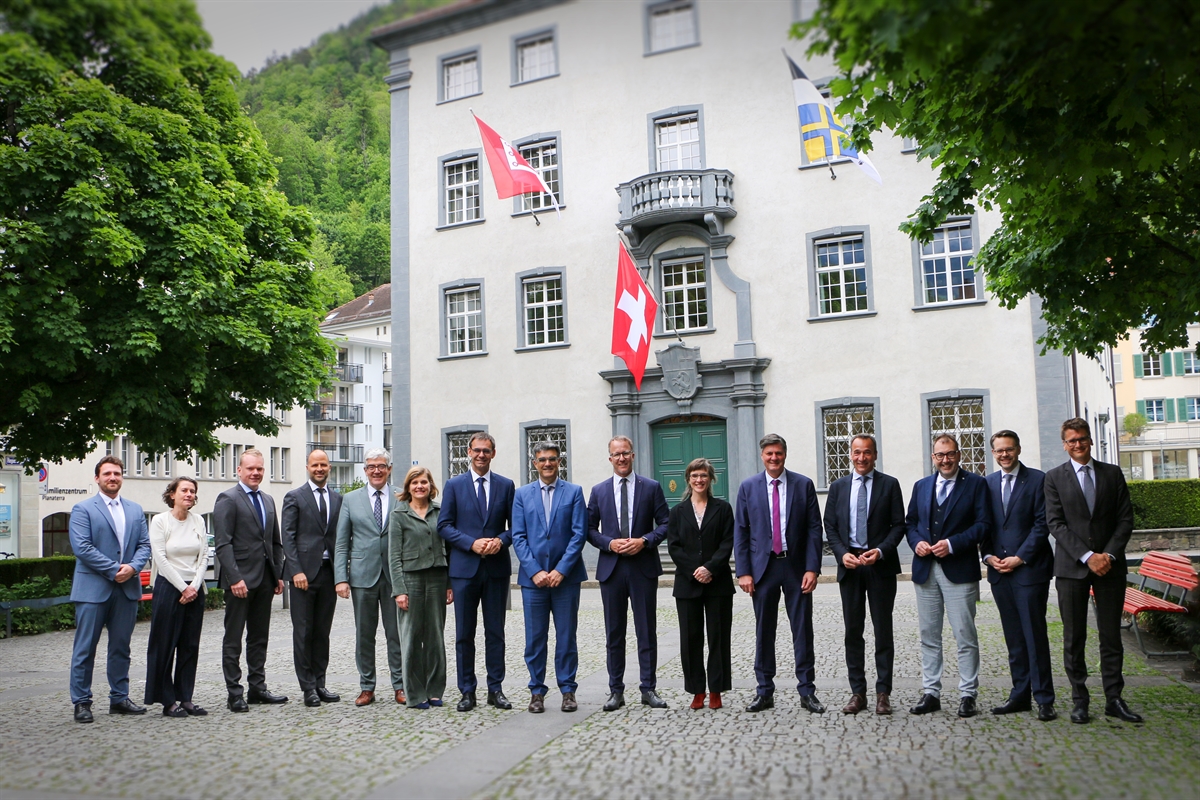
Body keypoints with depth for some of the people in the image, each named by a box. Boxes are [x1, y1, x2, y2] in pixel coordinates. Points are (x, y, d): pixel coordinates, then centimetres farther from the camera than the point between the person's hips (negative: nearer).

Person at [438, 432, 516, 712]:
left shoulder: (506, 485, 8)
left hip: (497, 567, 1)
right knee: (464, 634, 4)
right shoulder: (454, 485, 5)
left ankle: (495, 689, 15)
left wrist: (501, 540, -12)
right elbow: (444, 525, 0)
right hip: (464, 567, -1)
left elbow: (515, 525, 8)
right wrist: (472, 543, -13)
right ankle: (467, 691, 13)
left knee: (495, 632, 7)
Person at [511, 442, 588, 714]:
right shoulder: (522, 494, 8)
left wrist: (561, 570, -11)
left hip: (566, 576, -1)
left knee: (566, 636, 5)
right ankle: (537, 691, 15)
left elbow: (579, 534, -2)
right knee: (535, 638, 5)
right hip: (532, 577, 1)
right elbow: (518, 537, 3)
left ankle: (568, 690, 15)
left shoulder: (574, 492, 5)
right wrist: (535, 571, -9)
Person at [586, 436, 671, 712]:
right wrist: (609, 543, -9)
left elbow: (664, 524, 2)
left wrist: (644, 541, -14)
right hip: (611, 567, 1)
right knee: (614, 632, 7)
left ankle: (649, 689, 13)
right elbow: (590, 528, 8)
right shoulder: (599, 491, 8)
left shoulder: (651, 488, 4)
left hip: (643, 567, -1)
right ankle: (616, 690, 14)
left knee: (647, 631, 3)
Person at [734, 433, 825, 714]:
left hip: (797, 566, 0)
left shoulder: (804, 485, 2)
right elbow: (740, 532, 3)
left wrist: (812, 568, -9)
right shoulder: (748, 487, 4)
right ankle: (764, 692, 17)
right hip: (763, 566, 1)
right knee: (763, 632, 7)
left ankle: (807, 692, 15)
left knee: (803, 631, 5)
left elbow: (814, 529, 0)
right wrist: (743, 571, -4)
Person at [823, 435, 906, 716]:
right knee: (852, 631, 6)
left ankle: (883, 693, 12)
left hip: (880, 566, -2)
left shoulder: (889, 484, 2)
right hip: (849, 565, 2)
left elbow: (898, 525, -1)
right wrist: (842, 554, -8)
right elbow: (829, 527, 8)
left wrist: (880, 551, -15)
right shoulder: (838, 487, 9)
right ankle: (857, 692, 13)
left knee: (883, 630, 4)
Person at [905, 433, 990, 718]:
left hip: (959, 569, -4)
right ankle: (930, 692, 15)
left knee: (965, 635, -1)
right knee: (928, 635, 8)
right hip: (925, 569, 4)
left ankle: (968, 695, 8)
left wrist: (952, 544, -16)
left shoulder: (975, 484, 1)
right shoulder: (921, 486, 15)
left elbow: (983, 523, -6)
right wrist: (916, 542, -3)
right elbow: (910, 522, 18)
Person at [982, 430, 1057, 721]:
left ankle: (1044, 699, 6)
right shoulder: (987, 483, 12)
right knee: (1013, 637, 10)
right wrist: (988, 555, -1)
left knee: (1035, 635, -2)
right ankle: (1020, 694, 17)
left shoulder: (1037, 480, -2)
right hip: (999, 570, 4)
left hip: (1029, 568, -4)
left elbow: (1042, 524, -7)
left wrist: (1020, 557, -12)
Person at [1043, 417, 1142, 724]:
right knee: (1074, 639, 3)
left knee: (1111, 636, 6)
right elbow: (1055, 524, -4)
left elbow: (1125, 518, 4)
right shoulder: (1055, 478, 3)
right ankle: (1079, 700, 11)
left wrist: (1109, 554, -9)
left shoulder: (1112, 473, 9)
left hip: (1110, 565, 2)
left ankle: (1114, 699, 15)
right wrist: (1088, 556, -13)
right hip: (1072, 568, -1)